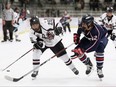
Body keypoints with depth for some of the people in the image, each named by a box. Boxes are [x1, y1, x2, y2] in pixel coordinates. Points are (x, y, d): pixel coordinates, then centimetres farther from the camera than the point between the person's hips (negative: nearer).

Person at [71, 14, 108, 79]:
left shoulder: (96, 31, -45)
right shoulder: (82, 25, -27)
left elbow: (93, 45, -45)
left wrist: (83, 50, -50)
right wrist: (77, 35, -4)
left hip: (101, 37, -5)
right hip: (88, 38, 6)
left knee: (99, 49, -37)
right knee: (77, 51, -9)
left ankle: (99, 69, -17)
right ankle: (89, 64, 13)